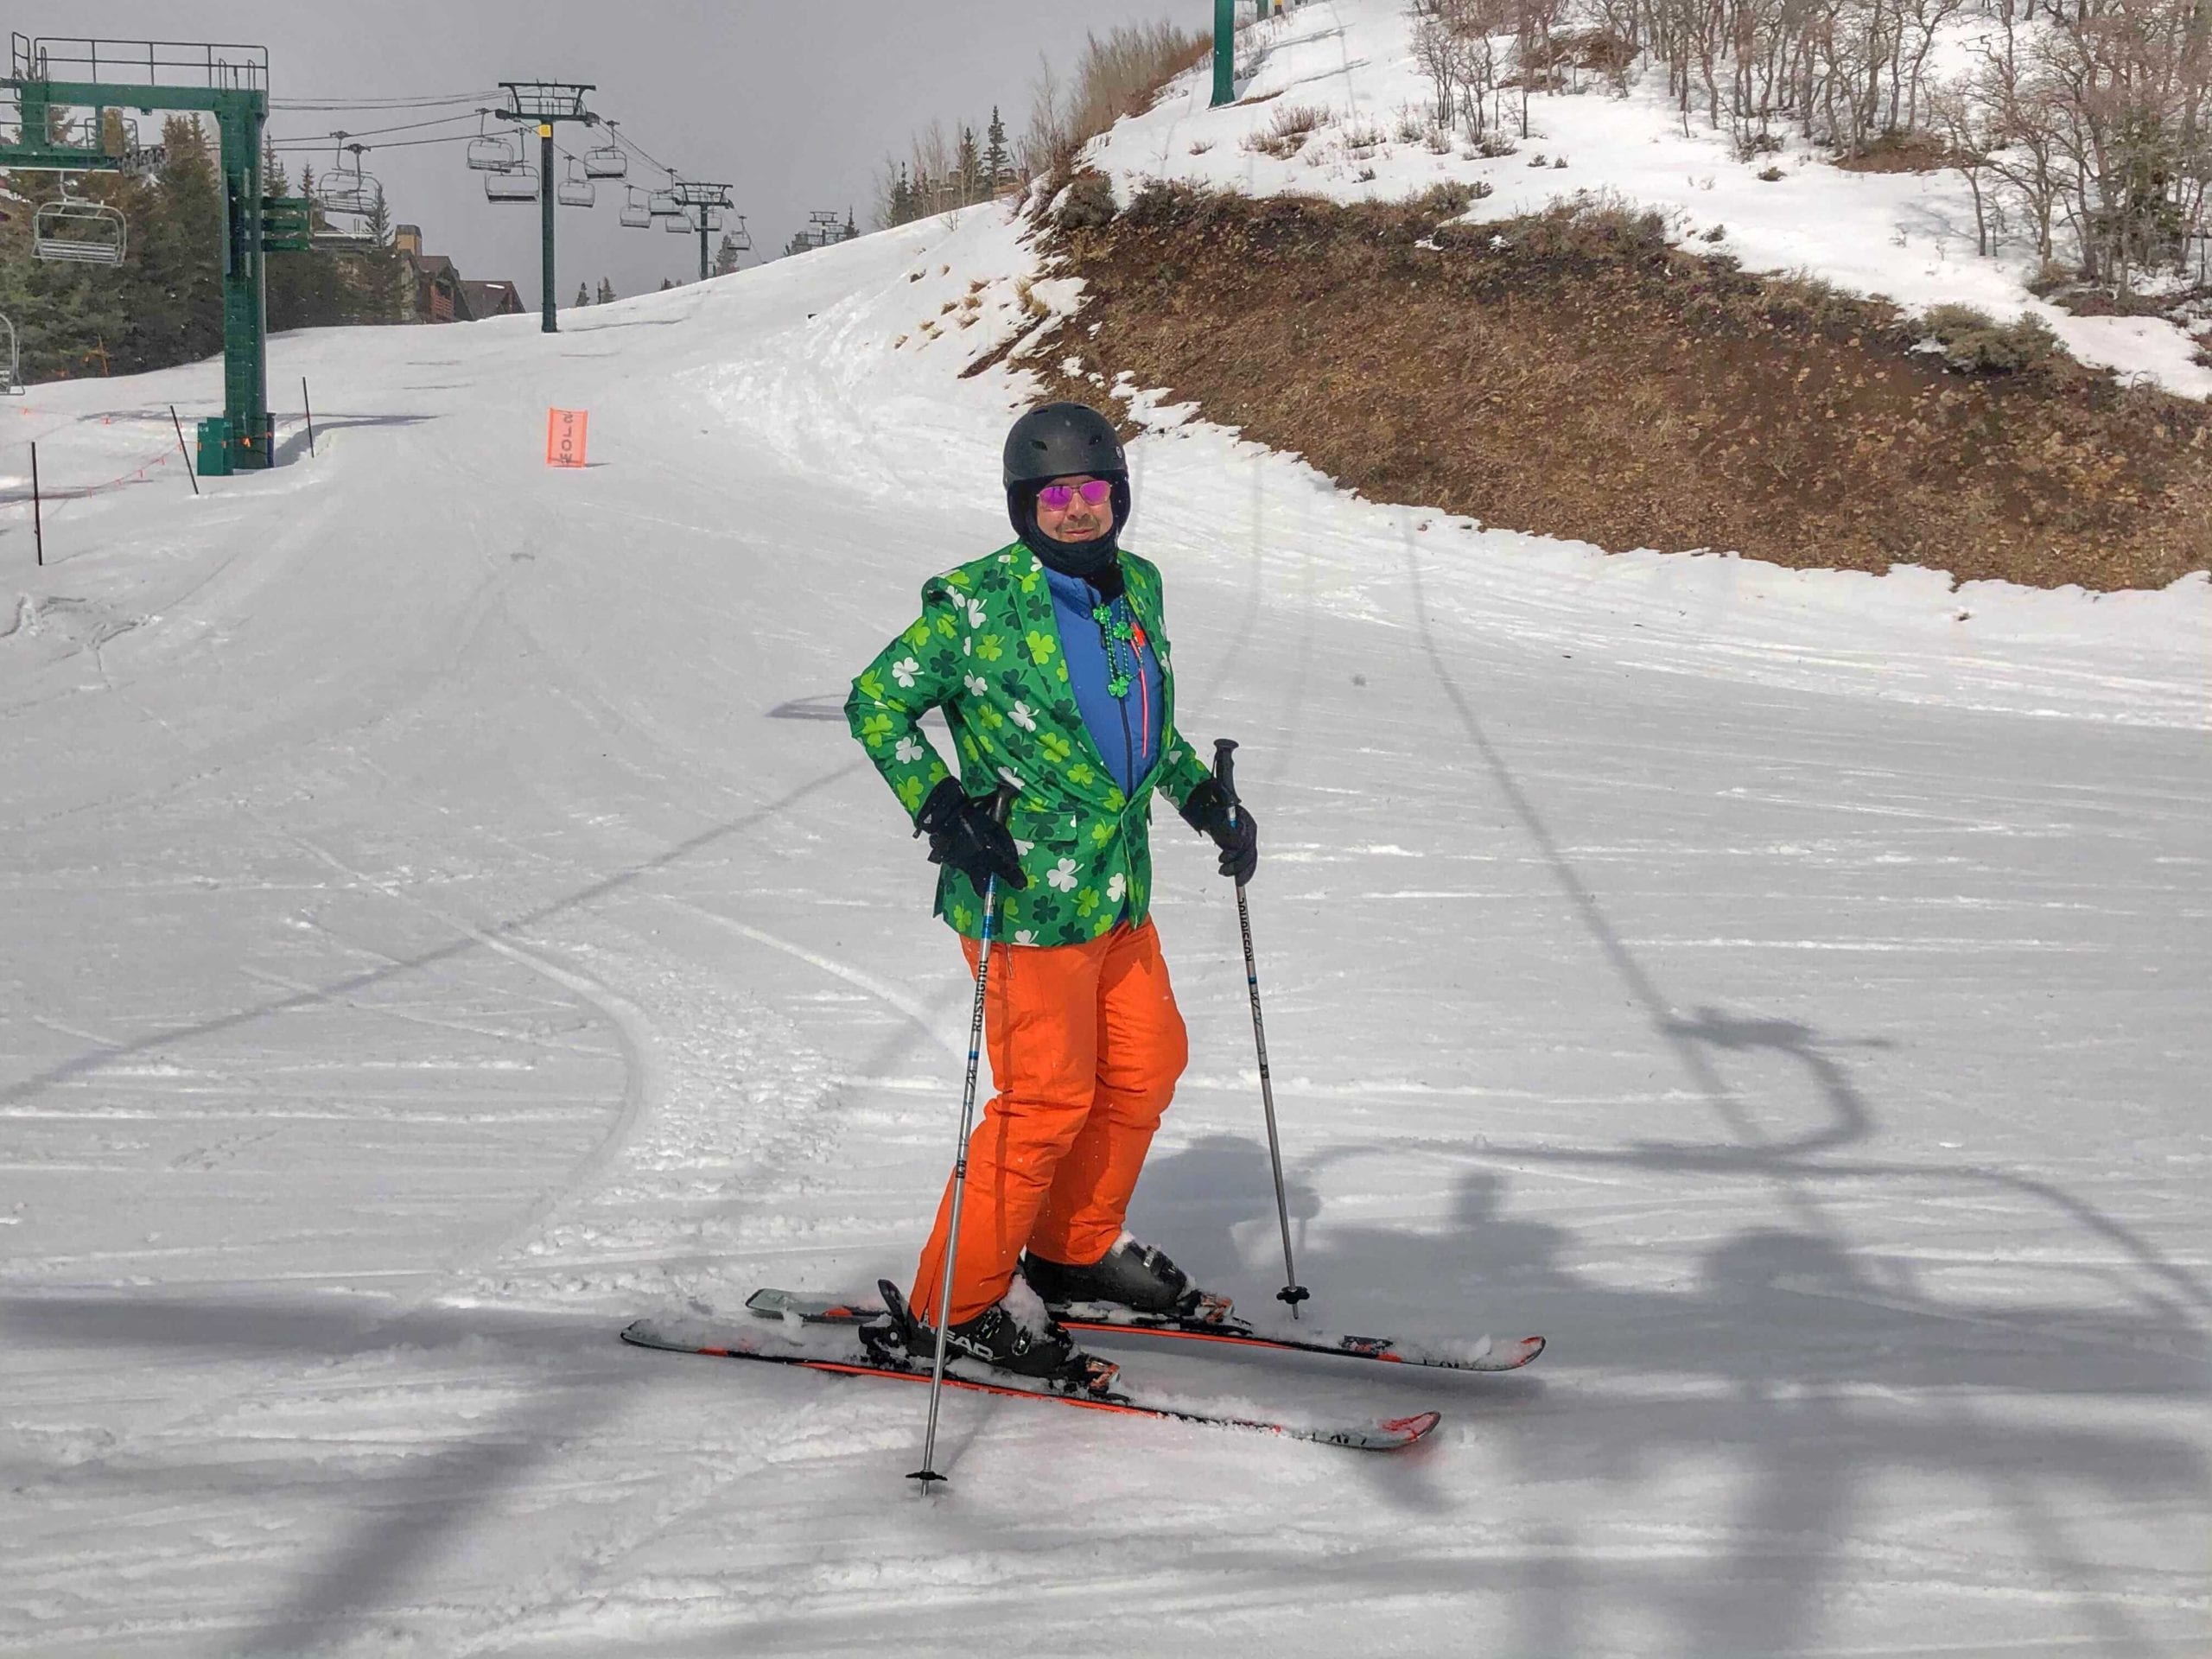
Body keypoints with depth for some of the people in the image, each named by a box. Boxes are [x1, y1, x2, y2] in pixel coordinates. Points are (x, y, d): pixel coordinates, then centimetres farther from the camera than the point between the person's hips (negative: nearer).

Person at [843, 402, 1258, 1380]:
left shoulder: (1136, 587, 8)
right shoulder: (978, 606, -14)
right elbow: (877, 704, -9)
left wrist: (1203, 798, 16)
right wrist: (940, 805, -20)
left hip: (1119, 891, 8)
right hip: (1026, 895, -8)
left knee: (1146, 1068, 17)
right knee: (1048, 1100, -5)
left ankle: (1074, 1252, 36)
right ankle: (955, 1304, 9)